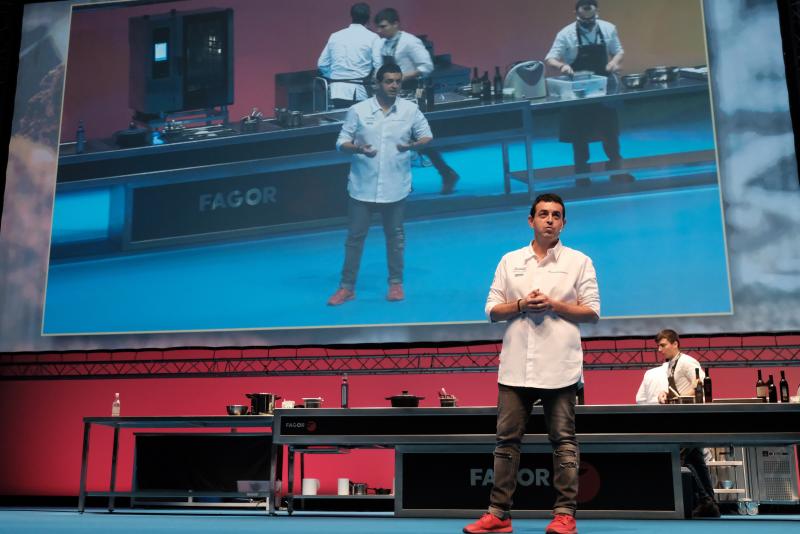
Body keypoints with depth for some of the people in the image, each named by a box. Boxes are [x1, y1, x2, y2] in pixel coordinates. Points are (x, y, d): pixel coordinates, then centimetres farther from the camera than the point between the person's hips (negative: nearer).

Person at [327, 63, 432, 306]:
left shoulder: (410, 109, 1)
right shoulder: (358, 110, -2)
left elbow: (427, 135, 8)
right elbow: (341, 142, 0)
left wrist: (414, 144, -13)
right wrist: (357, 148, -21)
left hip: (395, 186, 1)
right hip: (362, 186, -1)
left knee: (395, 236, 11)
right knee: (355, 236, 4)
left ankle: (396, 283, 26)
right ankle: (347, 287, 14)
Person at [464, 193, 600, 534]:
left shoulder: (579, 261, 6)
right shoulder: (510, 261, 12)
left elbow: (592, 312, 2)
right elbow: (492, 310, 9)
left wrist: (553, 305, -11)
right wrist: (521, 305, -9)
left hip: (559, 366, -2)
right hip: (516, 366, 2)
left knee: (563, 440, 2)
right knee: (507, 439, 4)